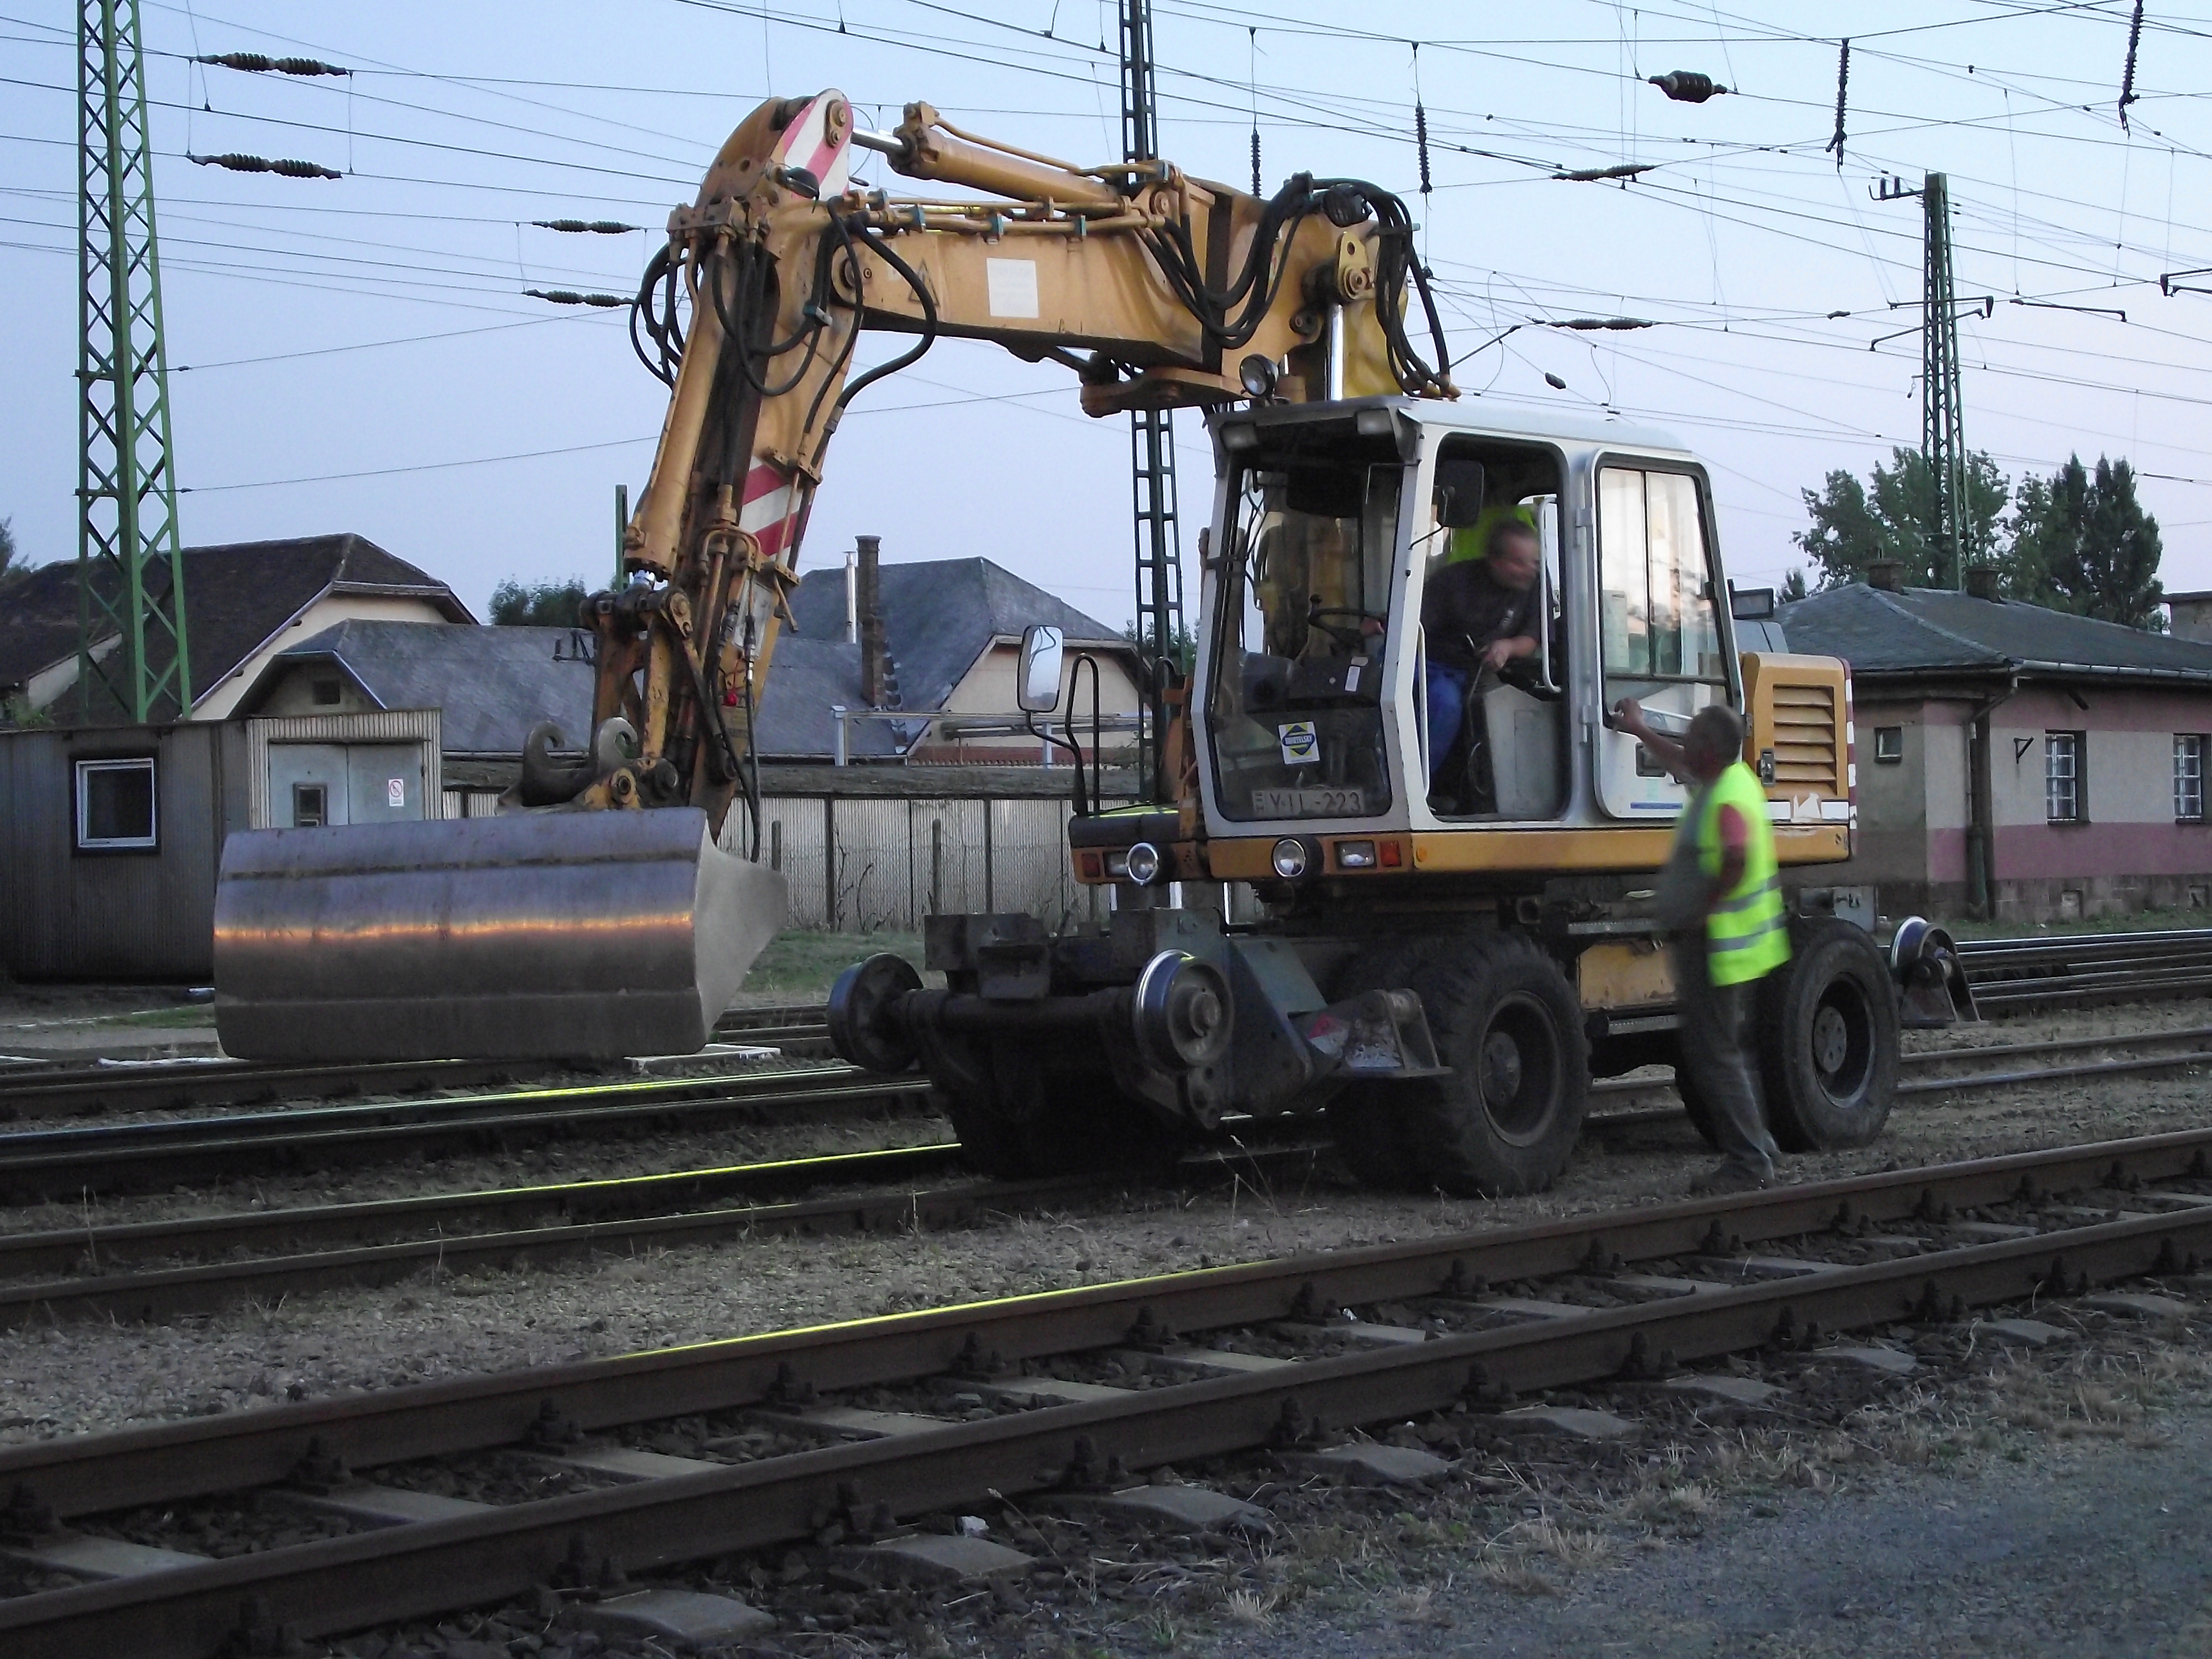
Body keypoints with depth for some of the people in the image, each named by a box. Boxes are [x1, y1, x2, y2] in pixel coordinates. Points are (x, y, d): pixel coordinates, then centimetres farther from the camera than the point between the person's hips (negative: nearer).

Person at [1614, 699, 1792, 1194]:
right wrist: (1640, 730, 38)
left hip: (1714, 945, -11)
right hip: (1733, 944, 11)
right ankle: (1757, 1145, 26)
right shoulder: (1732, 777, 10)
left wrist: (1706, 906, -27)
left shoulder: (1727, 800, -22)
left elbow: (1738, 857, -39)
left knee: (1714, 1054, -6)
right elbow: (1681, 764, 31)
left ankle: (1747, 1161, -3)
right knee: (1728, 1049, 19)